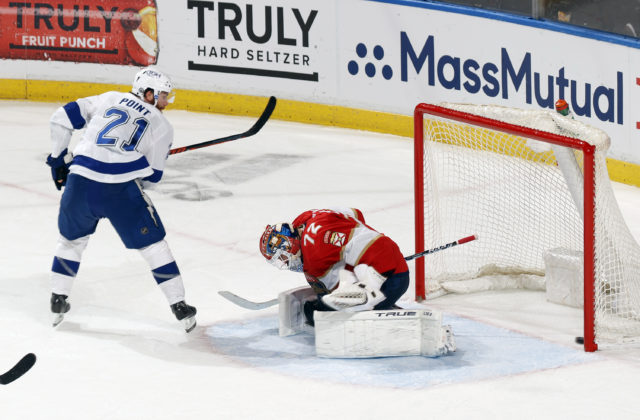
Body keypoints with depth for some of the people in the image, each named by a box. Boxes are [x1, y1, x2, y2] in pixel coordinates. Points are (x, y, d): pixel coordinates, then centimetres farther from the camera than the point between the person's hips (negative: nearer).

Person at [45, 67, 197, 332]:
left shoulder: (108, 100, 19)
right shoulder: (161, 126, 12)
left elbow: (62, 118, 15)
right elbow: (151, 176, 10)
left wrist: (59, 157, 25)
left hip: (80, 183, 3)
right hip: (121, 191, -3)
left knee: (71, 238, 27)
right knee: (153, 243, 13)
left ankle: (58, 302, 30)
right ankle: (179, 307, 13)